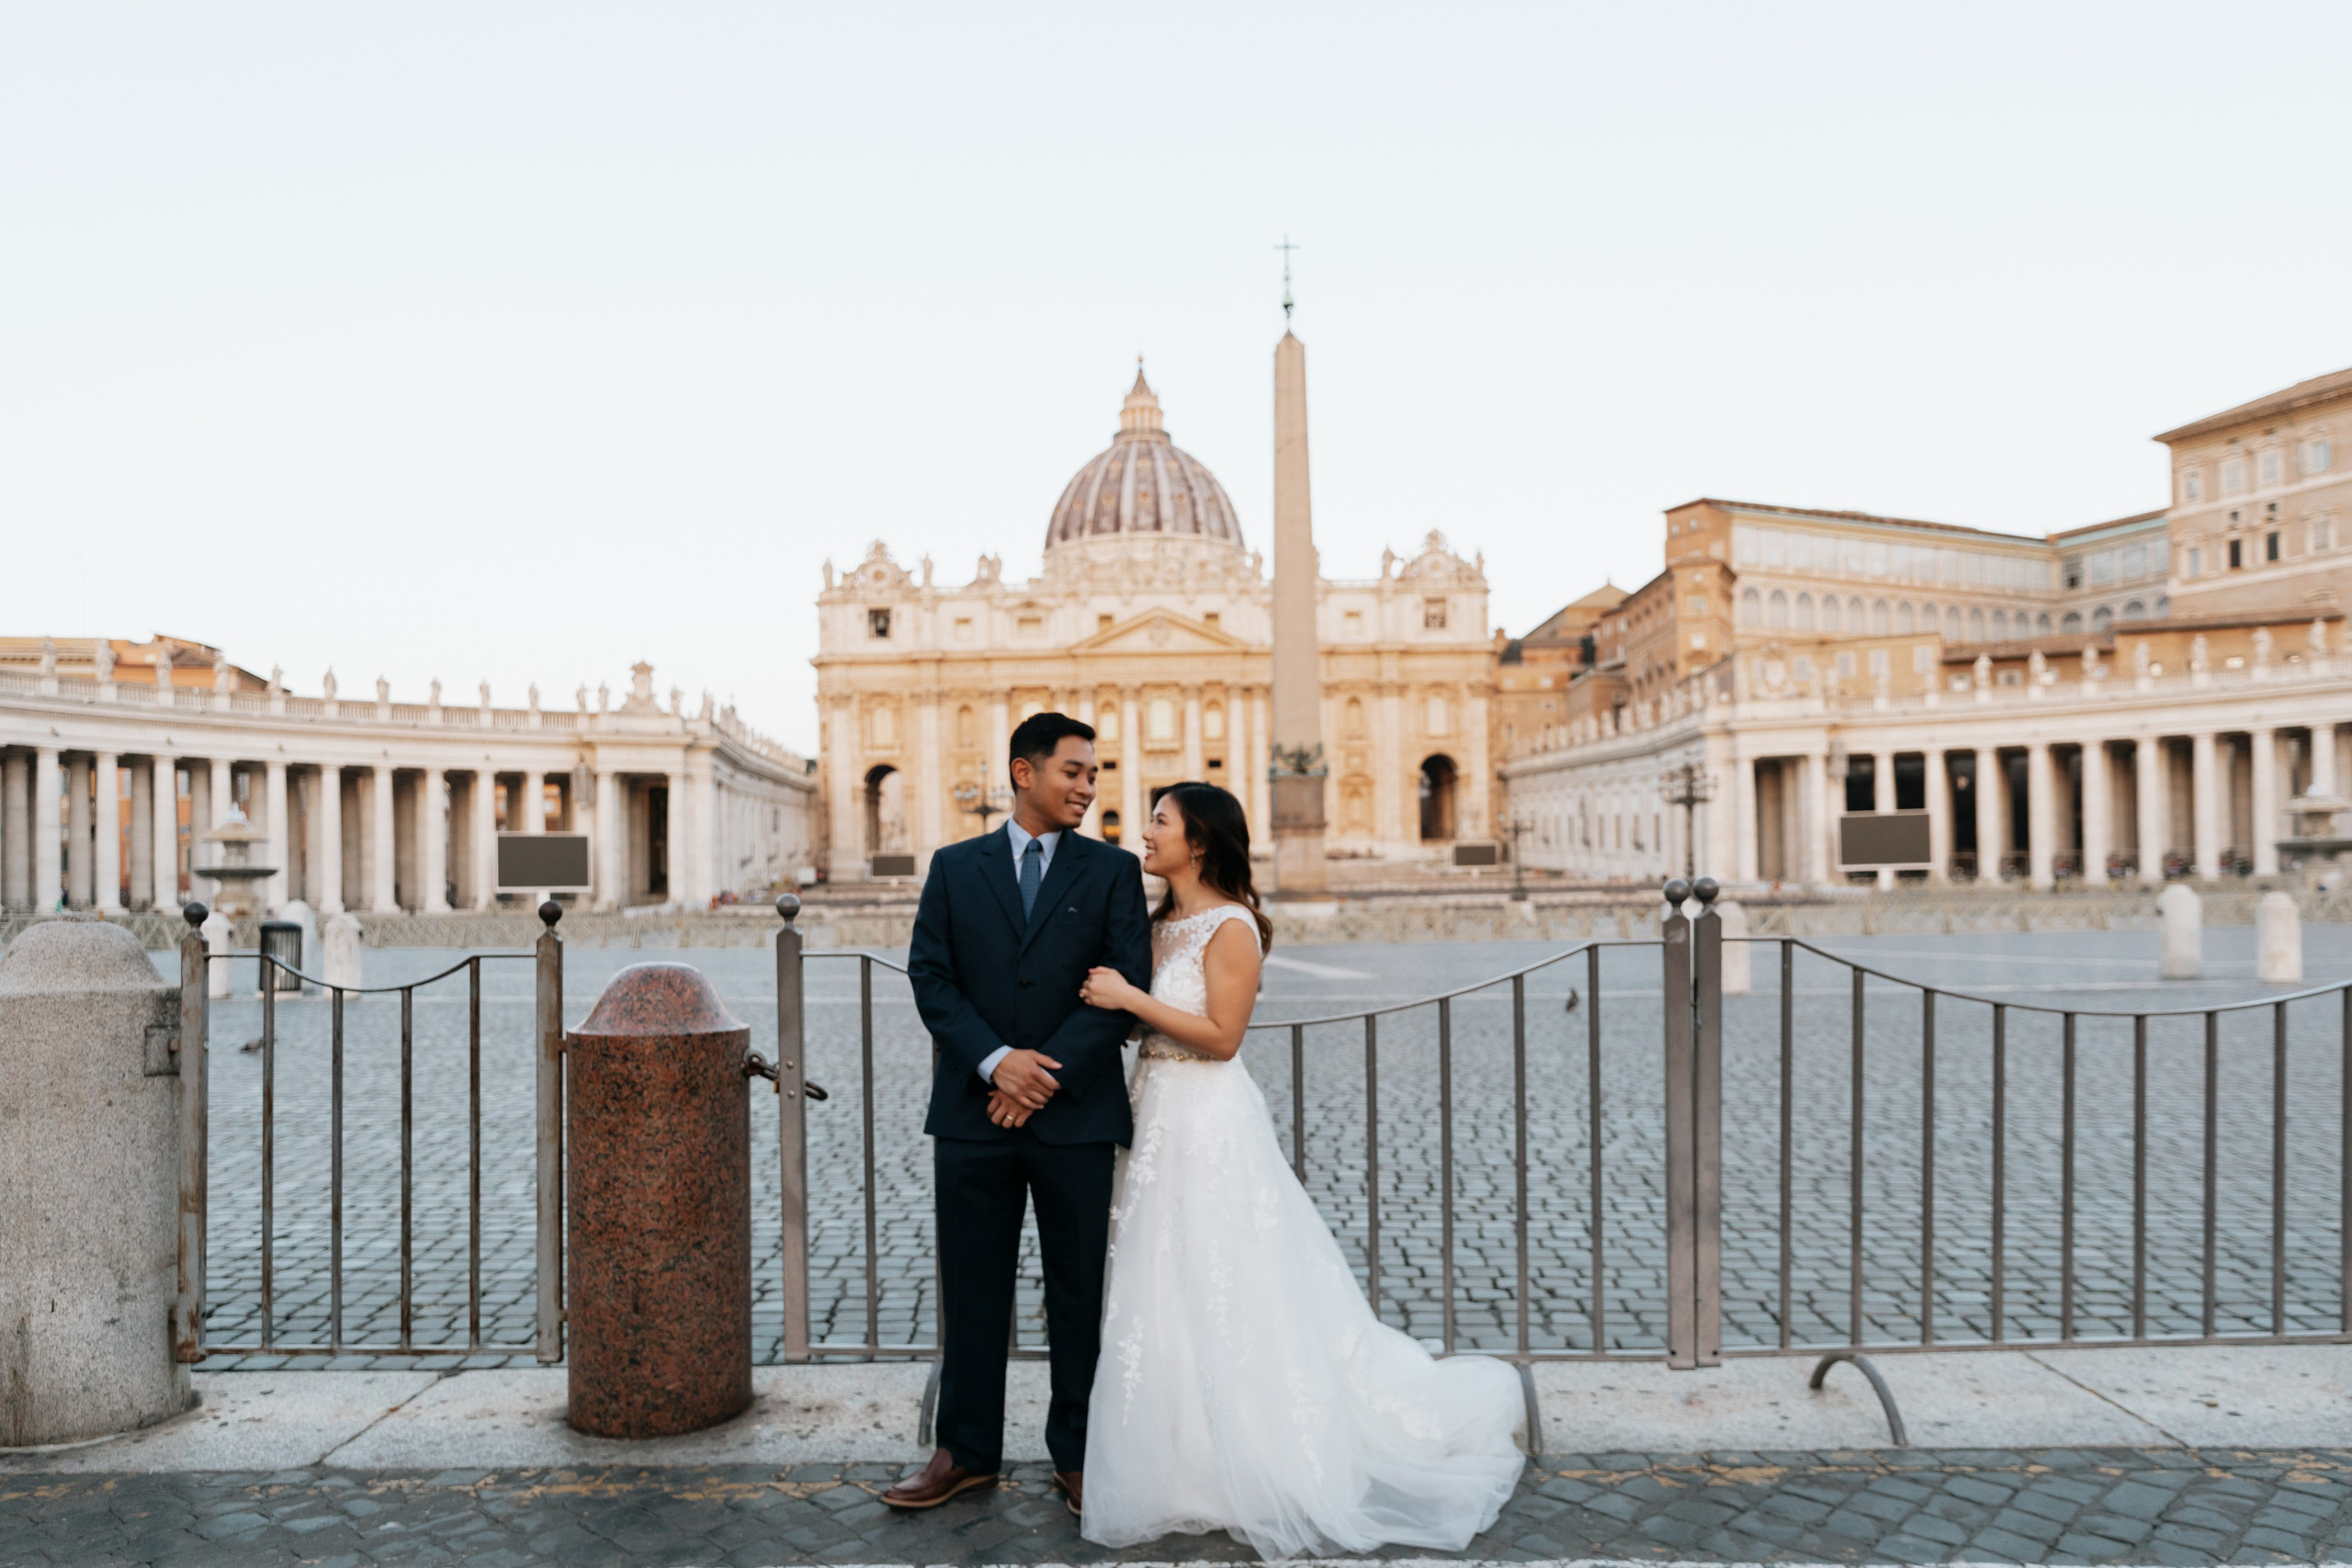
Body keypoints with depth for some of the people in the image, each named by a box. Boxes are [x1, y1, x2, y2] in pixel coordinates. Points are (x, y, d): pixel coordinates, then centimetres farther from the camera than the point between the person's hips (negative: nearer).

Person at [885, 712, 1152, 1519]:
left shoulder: (1113, 871, 5)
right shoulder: (955, 867, 8)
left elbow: (1123, 988, -4)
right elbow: (930, 976, 0)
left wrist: (1046, 1074, -12)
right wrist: (996, 1059, -14)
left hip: (1076, 1114, -1)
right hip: (973, 1111, 1)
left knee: (1080, 1293, 8)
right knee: (972, 1292, 9)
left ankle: (1077, 1454, 22)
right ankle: (968, 1451, 23)